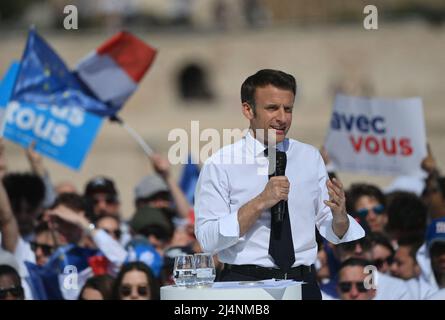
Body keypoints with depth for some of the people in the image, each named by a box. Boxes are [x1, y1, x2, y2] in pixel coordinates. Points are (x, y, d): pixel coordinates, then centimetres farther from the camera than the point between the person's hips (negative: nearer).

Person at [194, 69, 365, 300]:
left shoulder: (310, 157, 14)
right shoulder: (220, 164, 1)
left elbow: (334, 233, 13)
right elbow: (208, 239, -8)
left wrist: (339, 216, -10)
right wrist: (260, 203, -16)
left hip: (303, 282, 5)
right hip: (243, 284, -5)